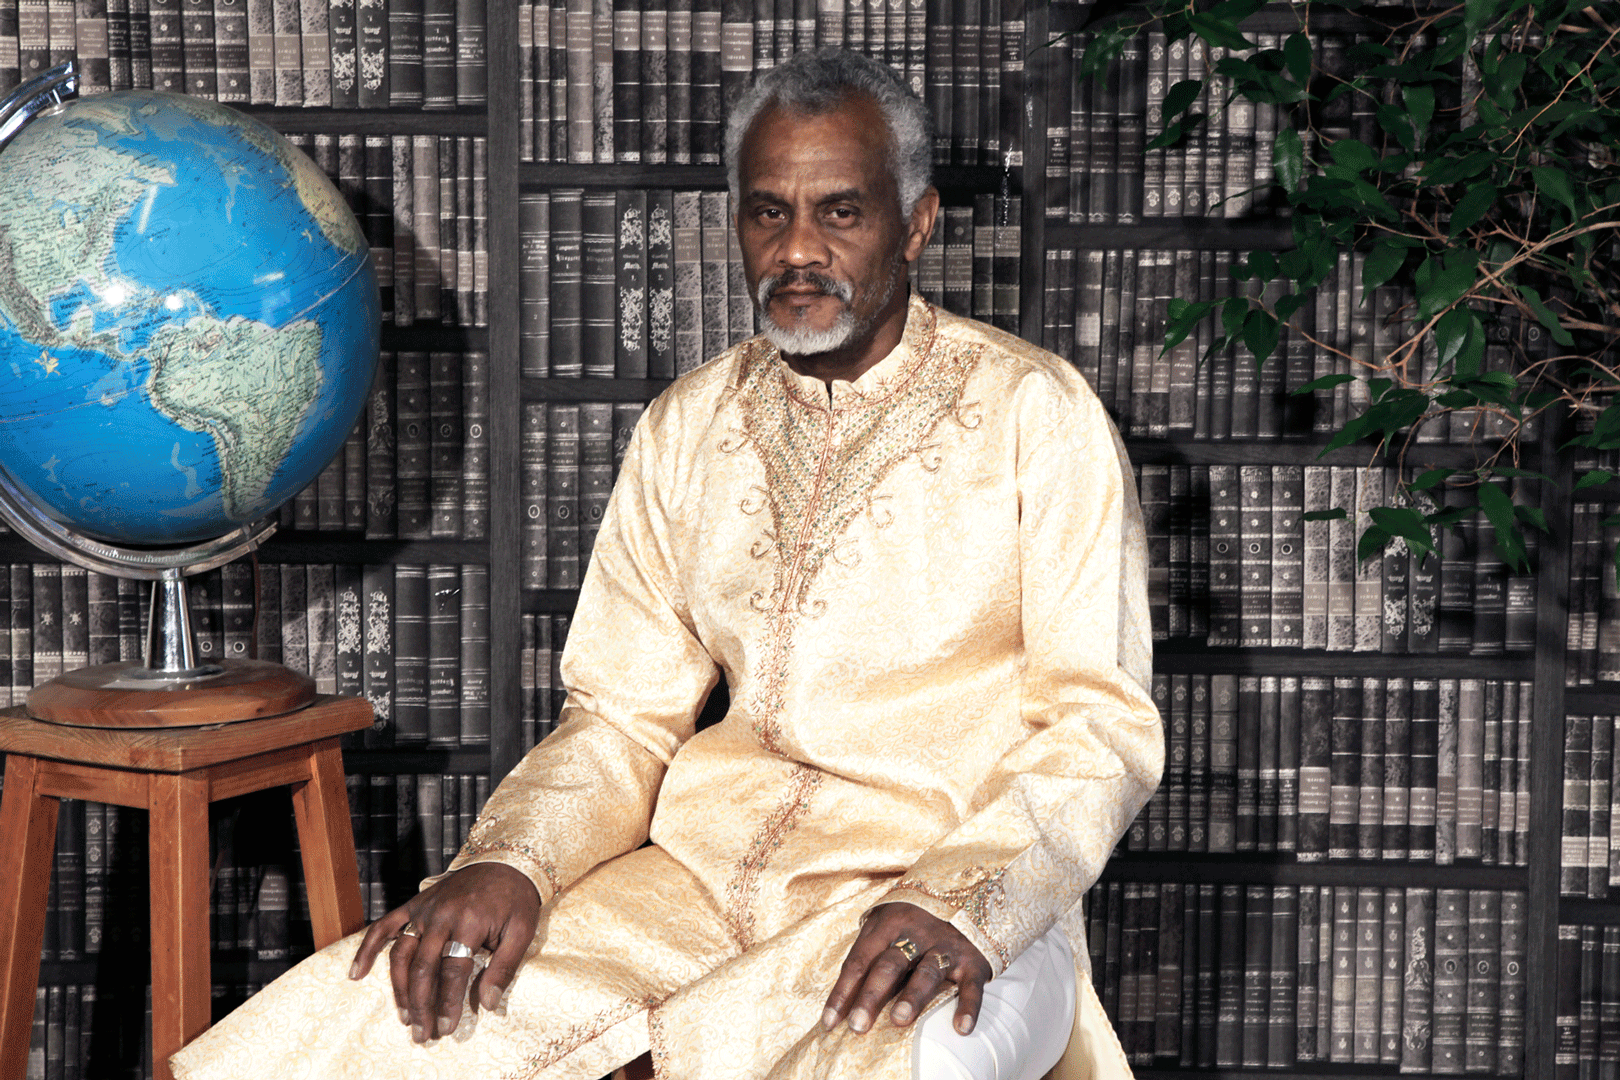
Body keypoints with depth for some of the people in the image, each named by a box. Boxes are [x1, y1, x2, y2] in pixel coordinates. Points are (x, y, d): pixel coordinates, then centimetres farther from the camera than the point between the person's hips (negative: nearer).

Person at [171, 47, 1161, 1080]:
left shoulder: (1036, 413, 0)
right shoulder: (686, 429, 14)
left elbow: (1100, 725, -6)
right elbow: (622, 719, 13)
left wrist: (955, 901, -23)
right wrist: (509, 862, -7)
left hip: (961, 878, -3)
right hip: (706, 868, 4)